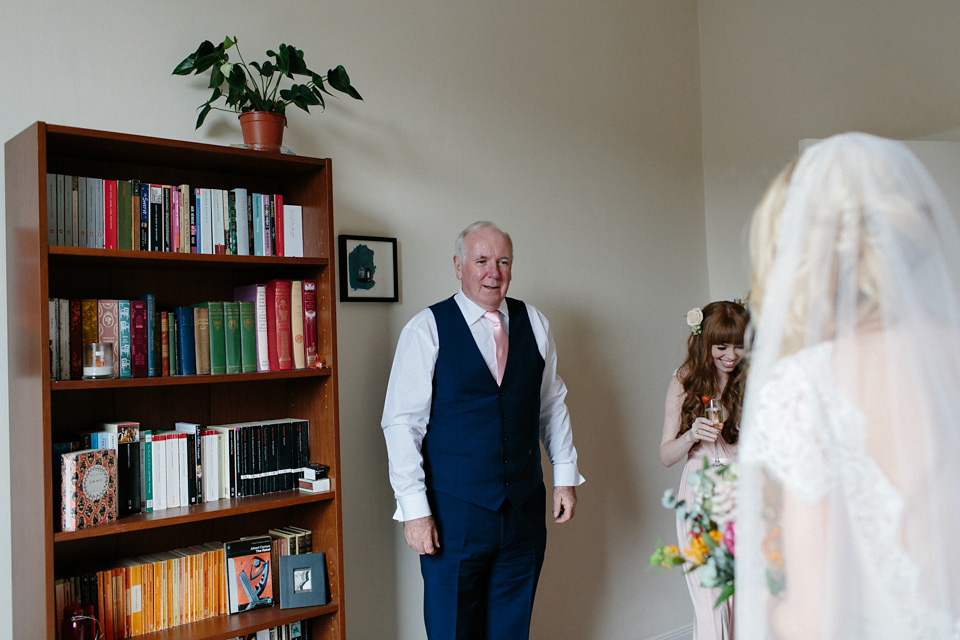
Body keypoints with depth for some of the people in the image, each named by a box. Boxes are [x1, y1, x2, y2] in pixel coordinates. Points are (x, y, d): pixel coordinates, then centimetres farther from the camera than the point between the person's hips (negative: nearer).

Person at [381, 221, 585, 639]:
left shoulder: (534, 324, 6)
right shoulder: (426, 329, -8)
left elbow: (552, 404, 13)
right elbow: (402, 422, -9)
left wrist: (565, 475, 9)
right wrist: (414, 509, -12)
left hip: (525, 507, 4)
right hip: (455, 509, -3)